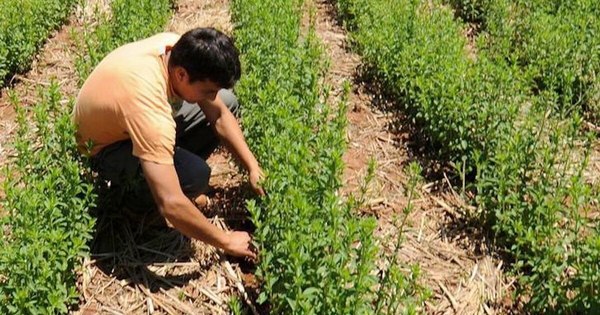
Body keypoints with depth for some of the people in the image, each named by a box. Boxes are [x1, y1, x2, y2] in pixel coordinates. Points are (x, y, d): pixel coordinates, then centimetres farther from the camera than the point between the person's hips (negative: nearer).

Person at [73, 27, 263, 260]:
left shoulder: (184, 51, -22)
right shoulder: (148, 106, -43)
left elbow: (220, 115, -7)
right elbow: (170, 205, -43)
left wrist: (253, 168, -14)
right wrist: (227, 242, -32)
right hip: (105, 147, -7)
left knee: (228, 103, 2)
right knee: (195, 175, -31)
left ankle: (158, 168, 7)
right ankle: (140, 197, 0)